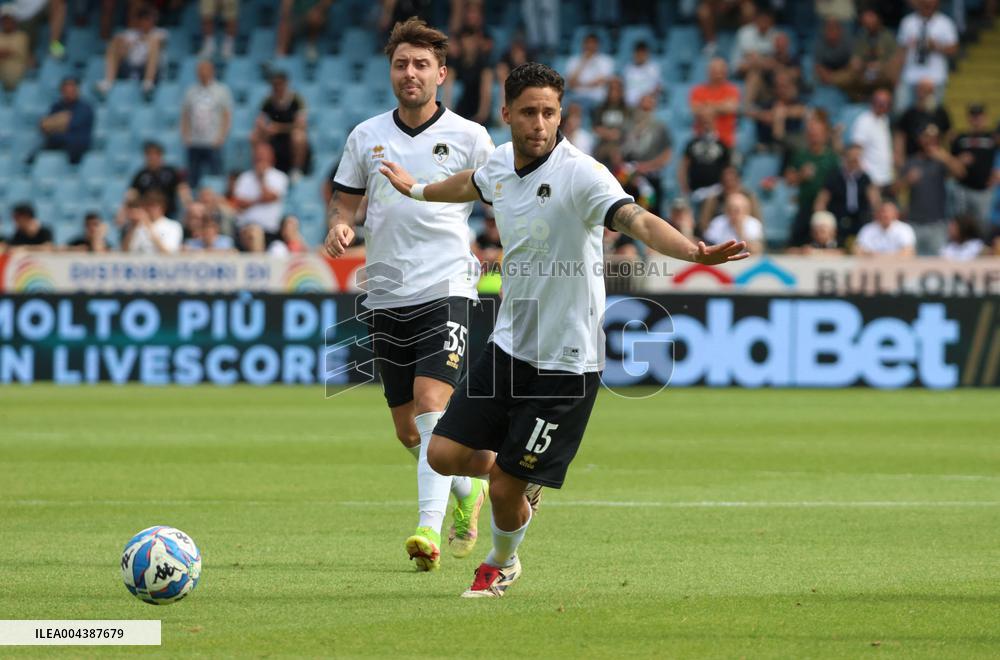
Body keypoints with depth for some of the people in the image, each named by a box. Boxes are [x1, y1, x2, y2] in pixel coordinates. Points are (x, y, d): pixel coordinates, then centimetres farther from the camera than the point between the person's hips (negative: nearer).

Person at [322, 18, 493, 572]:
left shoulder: (469, 138, 1)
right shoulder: (366, 137, 9)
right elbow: (345, 201, 17)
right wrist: (340, 226, -5)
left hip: (446, 290, -4)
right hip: (386, 296, 4)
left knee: (432, 406, -21)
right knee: (408, 430, 9)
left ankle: (430, 529, -26)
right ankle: (470, 490, 36)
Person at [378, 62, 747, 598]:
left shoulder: (580, 173, -20)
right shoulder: (501, 162, 1)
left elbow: (637, 220, -36)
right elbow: (472, 184, 27)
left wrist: (693, 251, -55)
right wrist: (415, 189, 45)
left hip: (565, 364, -6)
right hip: (508, 347, 6)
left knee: (505, 489, -3)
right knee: (444, 454, -2)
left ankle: (502, 562, 30)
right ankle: (513, 473, 30)